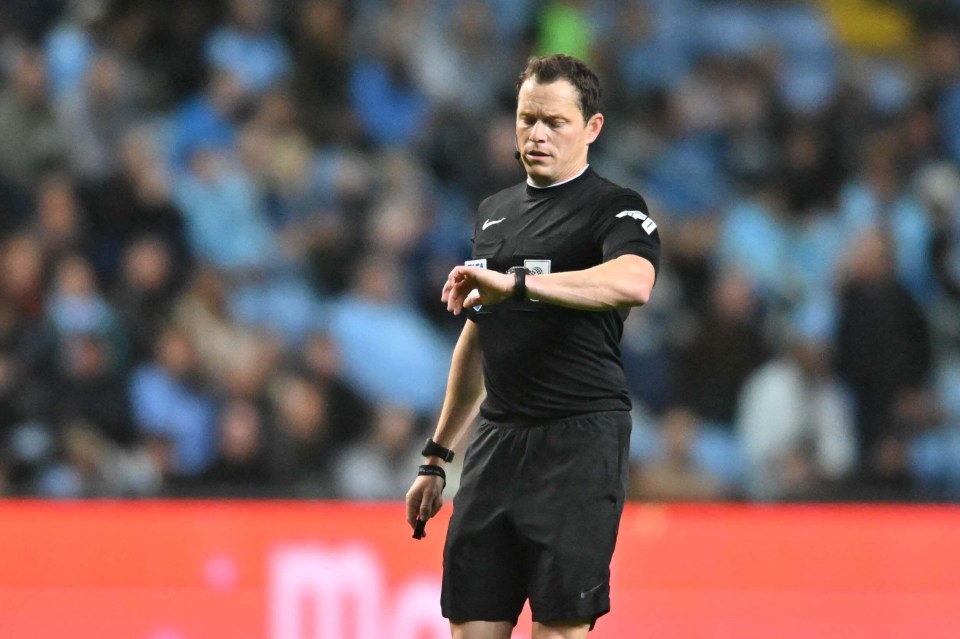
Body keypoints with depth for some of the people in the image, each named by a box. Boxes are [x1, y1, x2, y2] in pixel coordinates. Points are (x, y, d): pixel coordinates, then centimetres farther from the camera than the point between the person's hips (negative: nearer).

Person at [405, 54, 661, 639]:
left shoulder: (614, 209, -4)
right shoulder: (495, 213, 19)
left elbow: (633, 283, -28)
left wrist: (517, 282, -34)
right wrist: (438, 457, 26)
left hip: (581, 439, -7)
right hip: (498, 438, 7)